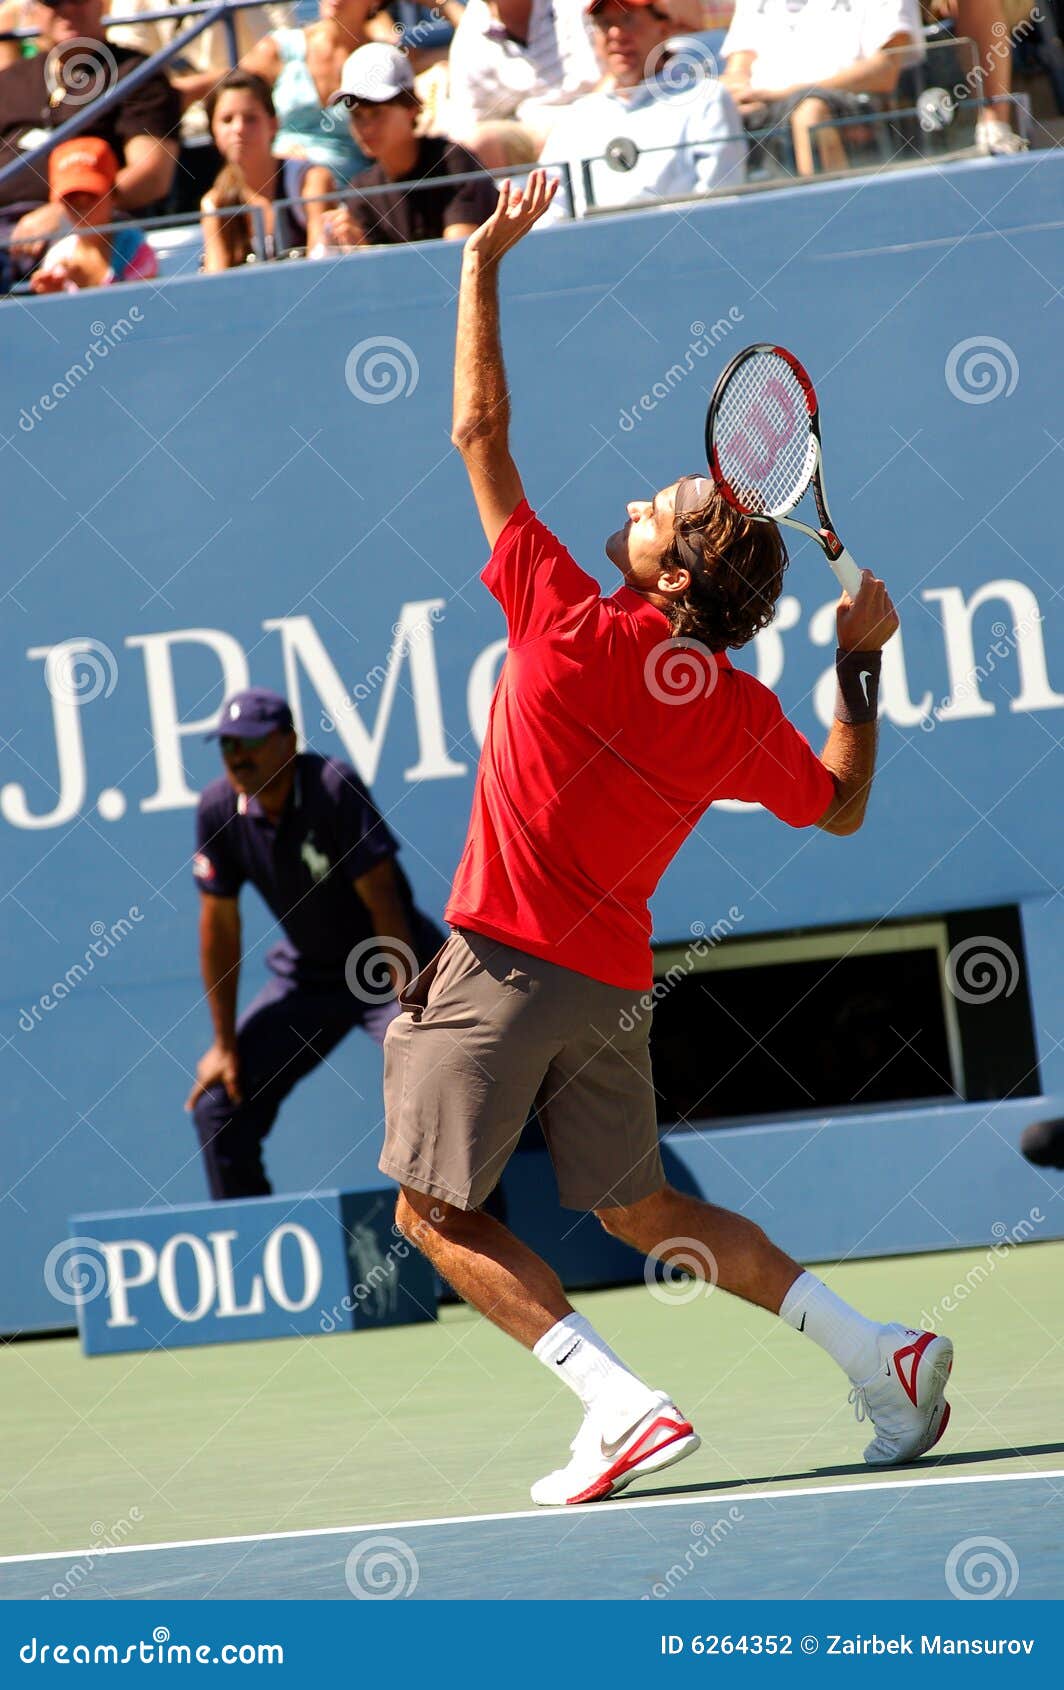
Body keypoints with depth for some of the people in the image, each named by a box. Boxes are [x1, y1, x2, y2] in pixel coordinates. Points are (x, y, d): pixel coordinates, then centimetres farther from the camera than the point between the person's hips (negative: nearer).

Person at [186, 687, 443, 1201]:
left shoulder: (333, 788, -24)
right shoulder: (218, 809, -11)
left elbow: (383, 903, -24)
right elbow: (219, 927, -2)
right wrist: (225, 1044, 0)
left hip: (389, 965, -5)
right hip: (306, 975, 5)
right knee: (219, 1105, 1)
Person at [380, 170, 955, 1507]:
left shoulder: (572, 627, -14)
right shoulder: (742, 713, 0)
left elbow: (479, 434, -8)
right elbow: (840, 805, 18)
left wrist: (483, 264, -1)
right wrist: (861, 662, 16)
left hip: (510, 958, -6)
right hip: (612, 979, 6)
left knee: (438, 1208, 2)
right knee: (643, 1211, 19)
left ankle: (619, 1403, -14)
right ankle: (879, 1354, 7)